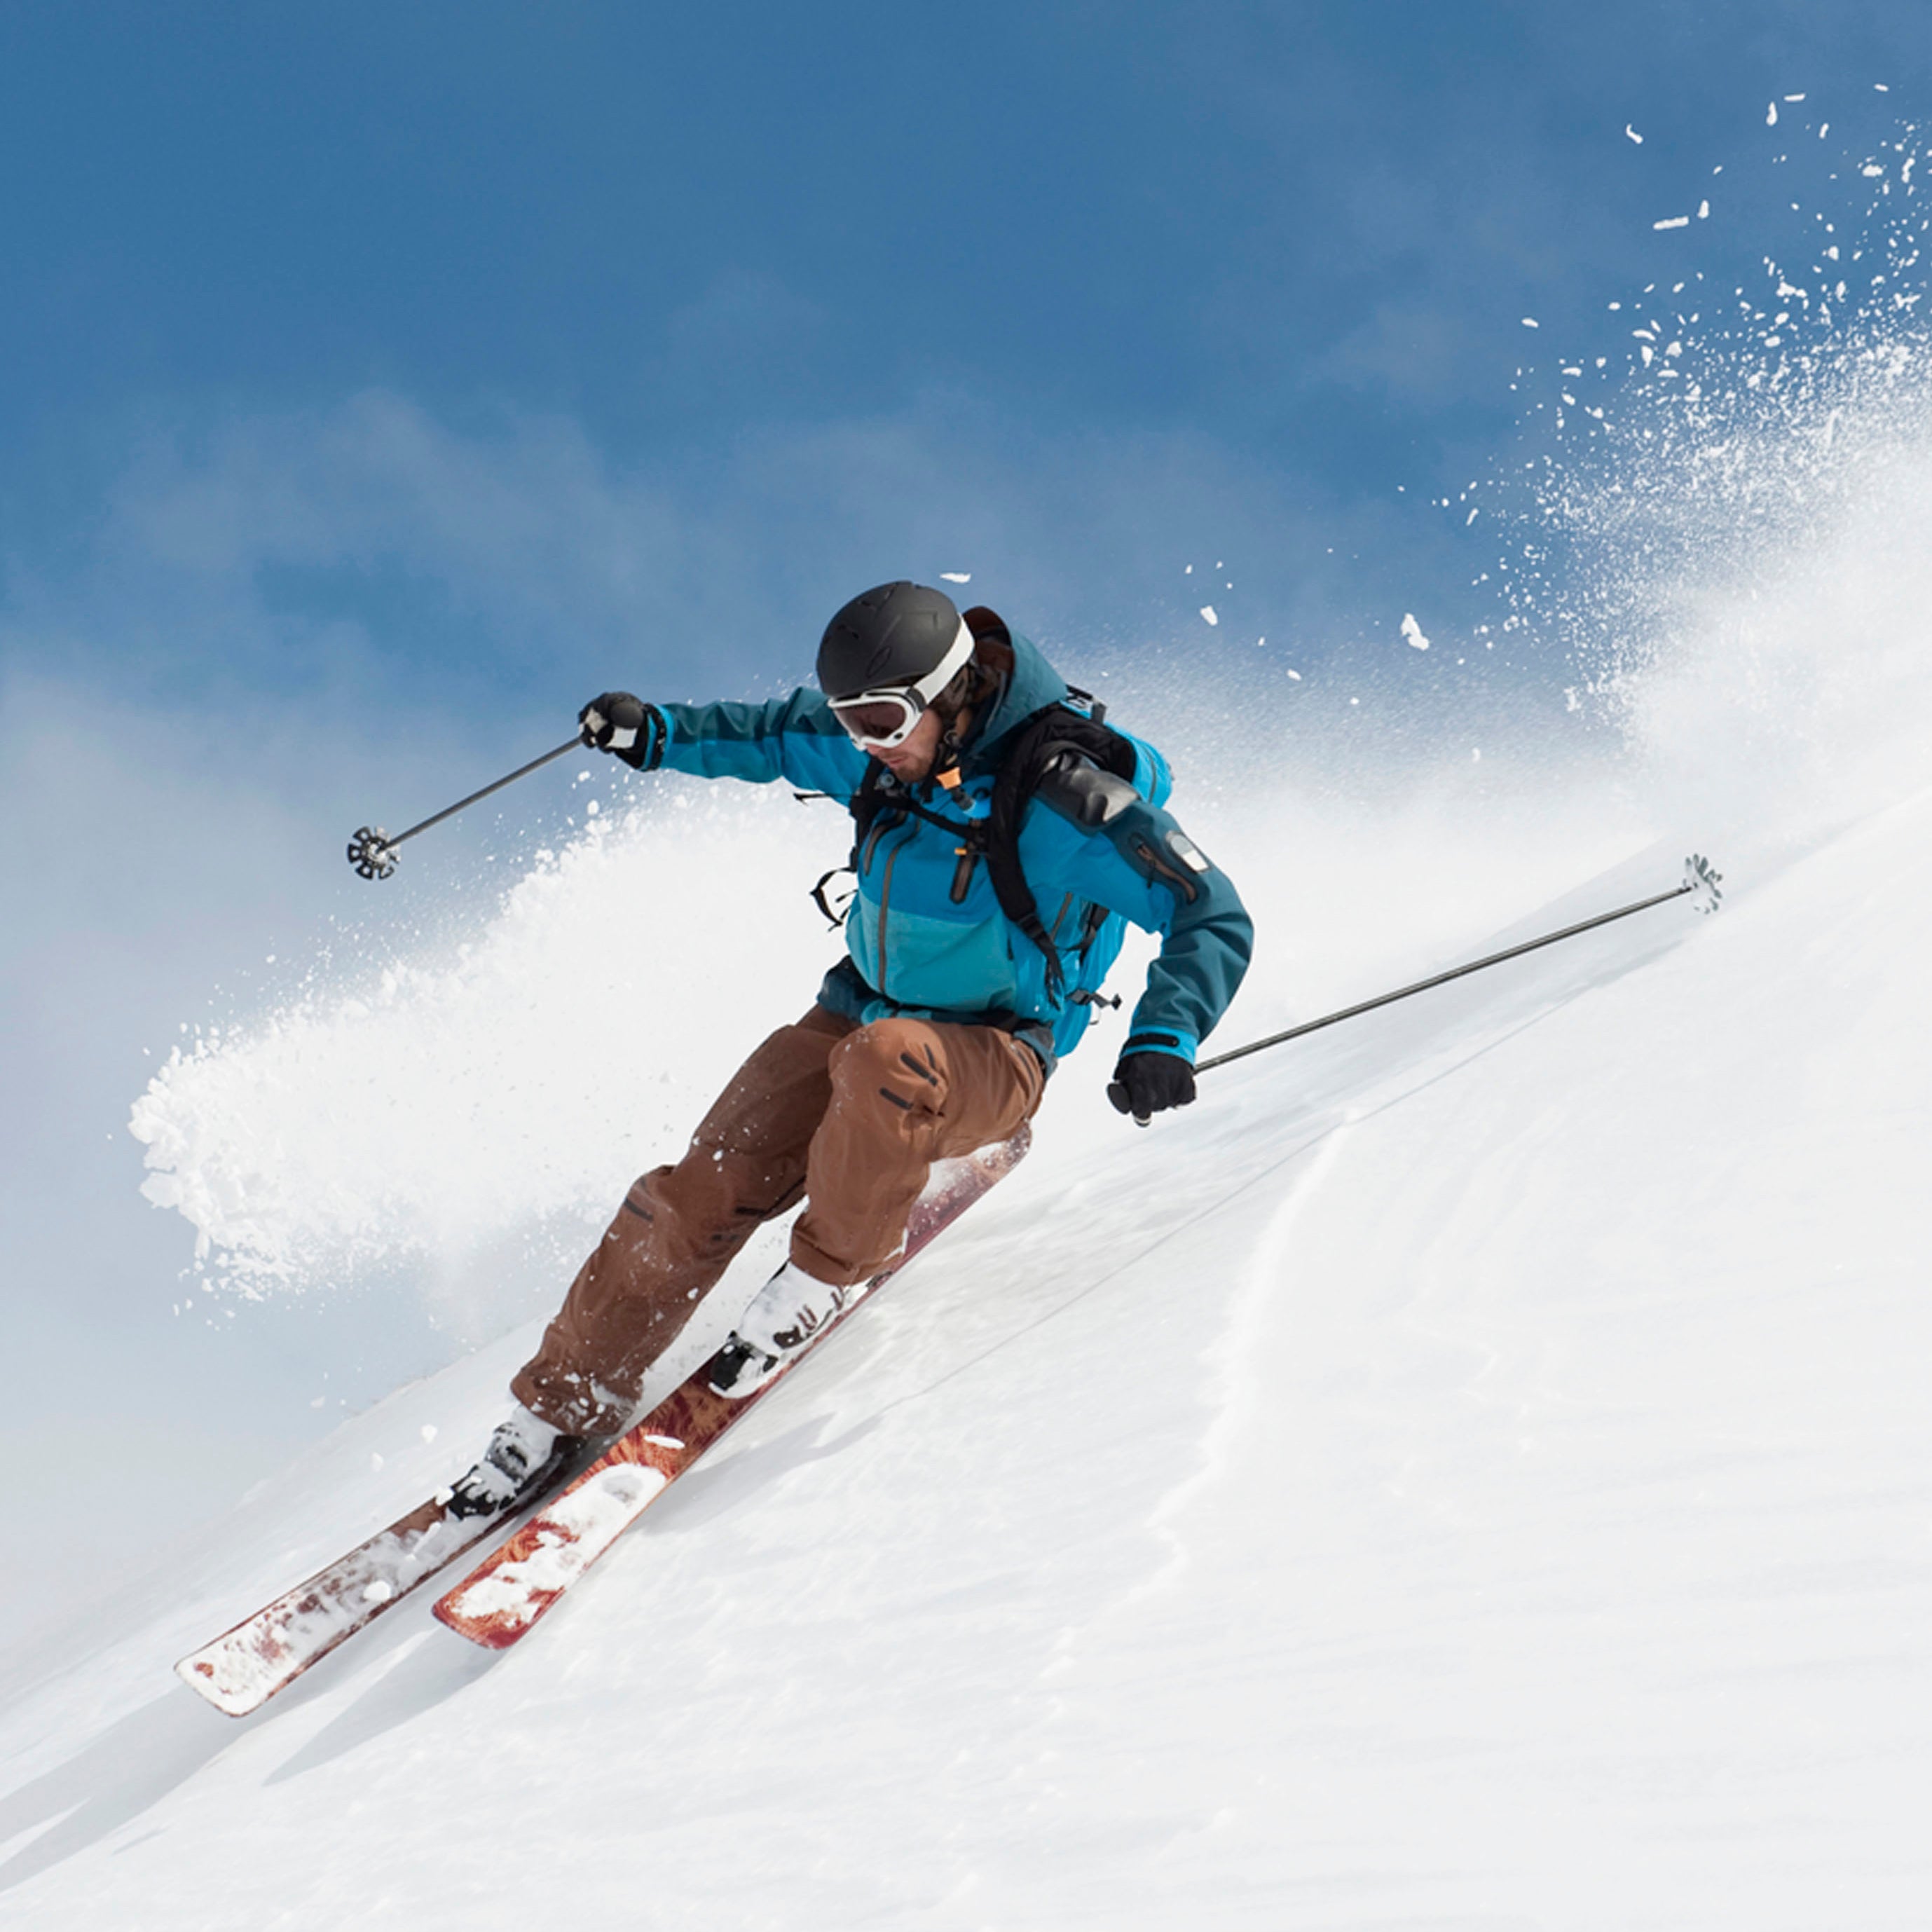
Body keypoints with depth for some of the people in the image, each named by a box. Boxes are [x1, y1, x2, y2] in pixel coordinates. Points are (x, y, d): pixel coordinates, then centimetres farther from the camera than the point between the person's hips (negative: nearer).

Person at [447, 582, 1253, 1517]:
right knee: (703, 1193, -9)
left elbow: (1213, 919, -22)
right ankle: (562, 1408, 6)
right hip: (855, 1012, 6)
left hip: (987, 1057, -5)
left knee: (884, 1061, -40)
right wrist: (658, 733, 8)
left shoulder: (1065, 799, -24)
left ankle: (827, 1273, -15)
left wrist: (1165, 1037, -37)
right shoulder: (875, 749, -5)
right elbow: (776, 736, 19)